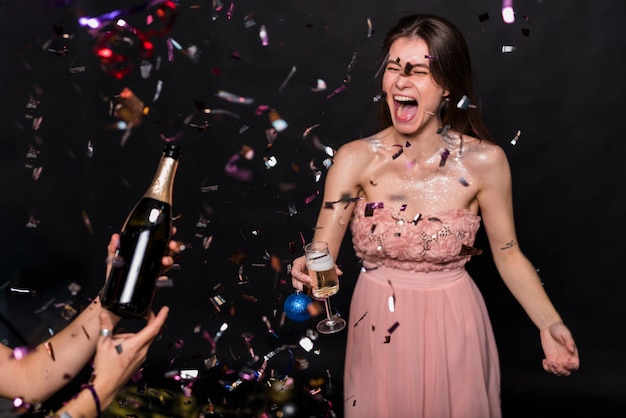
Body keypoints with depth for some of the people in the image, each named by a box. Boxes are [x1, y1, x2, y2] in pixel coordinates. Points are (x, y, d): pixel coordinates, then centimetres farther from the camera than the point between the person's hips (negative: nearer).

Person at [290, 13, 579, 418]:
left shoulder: (484, 161, -12)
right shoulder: (355, 159, -12)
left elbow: (508, 254, -3)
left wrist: (550, 325, -14)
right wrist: (308, 270, -36)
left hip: (453, 328, 0)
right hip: (379, 329, 1)